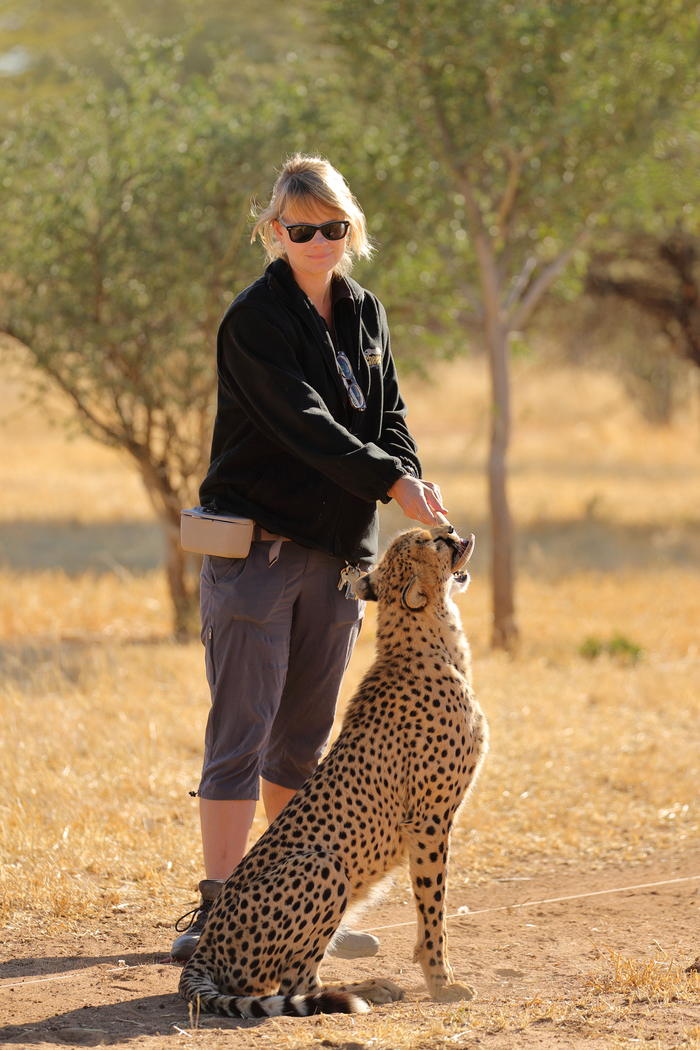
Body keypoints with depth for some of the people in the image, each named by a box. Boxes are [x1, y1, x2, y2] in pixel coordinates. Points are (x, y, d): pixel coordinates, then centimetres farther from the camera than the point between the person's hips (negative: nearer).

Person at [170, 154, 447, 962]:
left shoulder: (366, 316, 12)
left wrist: (413, 480, -10)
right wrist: (390, 481, -25)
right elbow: (303, 422, -19)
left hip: (336, 553, 7)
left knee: (303, 741, 12)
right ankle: (216, 912, -7)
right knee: (242, 735, -8)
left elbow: (387, 416, 10)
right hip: (256, 550, -6)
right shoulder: (255, 318, -10)